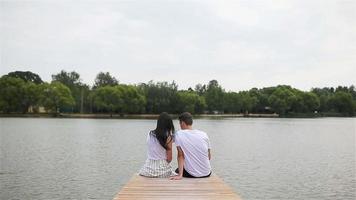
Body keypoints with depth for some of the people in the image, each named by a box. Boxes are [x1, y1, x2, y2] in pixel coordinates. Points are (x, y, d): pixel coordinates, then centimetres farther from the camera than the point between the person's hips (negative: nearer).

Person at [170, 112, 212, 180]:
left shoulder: (178, 134, -8)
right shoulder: (204, 134, 0)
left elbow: (180, 155, -13)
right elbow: (209, 157, 6)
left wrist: (180, 175, -14)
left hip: (191, 174, -3)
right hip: (207, 173, 3)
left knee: (177, 171, 30)